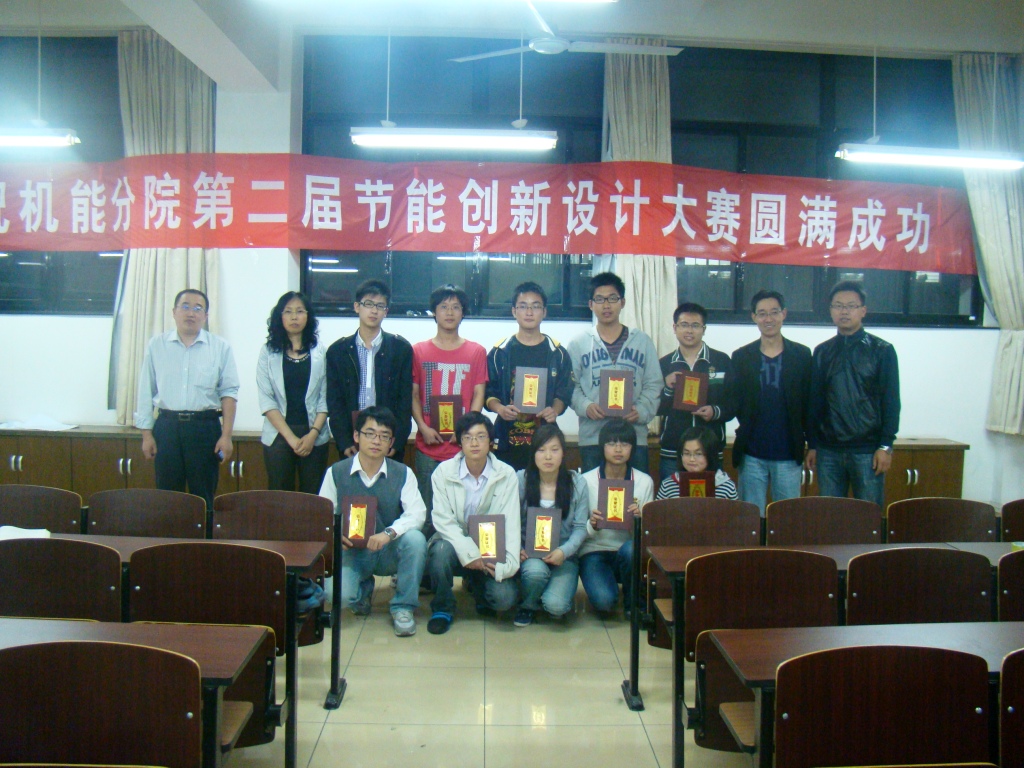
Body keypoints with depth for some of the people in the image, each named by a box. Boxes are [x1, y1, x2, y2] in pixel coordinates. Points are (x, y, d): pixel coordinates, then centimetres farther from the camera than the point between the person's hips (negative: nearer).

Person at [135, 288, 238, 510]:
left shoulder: (220, 348, 4)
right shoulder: (156, 345, 7)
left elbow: (229, 392, 1)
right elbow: (146, 392, 7)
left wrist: (226, 435, -6)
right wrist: (147, 434, 3)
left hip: (205, 427, -1)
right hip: (167, 425, 1)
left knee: (203, 496, 4)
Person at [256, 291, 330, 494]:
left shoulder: (319, 352, 5)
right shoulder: (268, 352, 3)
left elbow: (325, 397, 2)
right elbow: (266, 400, -3)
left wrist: (313, 434, -9)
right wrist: (291, 437, -10)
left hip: (314, 436, 1)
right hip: (279, 435, 0)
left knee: (312, 496, 1)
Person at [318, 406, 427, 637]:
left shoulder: (403, 474, -4)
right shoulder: (336, 473, -3)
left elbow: (417, 514, -16)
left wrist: (389, 533, -34)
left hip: (390, 552, 0)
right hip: (352, 551, 0)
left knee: (415, 538, -33)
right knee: (339, 595, -29)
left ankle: (403, 607, -10)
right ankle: (364, 588, 13)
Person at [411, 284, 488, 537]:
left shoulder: (477, 352, 9)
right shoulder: (418, 351, 9)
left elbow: (478, 395, 5)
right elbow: (413, 394, 8)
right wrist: (423, 427, -7)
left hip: (463, 445, 0)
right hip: (428, 444, 0)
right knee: (427, 511, 1)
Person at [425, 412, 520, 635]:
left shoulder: (506, 475, -4)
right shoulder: (444, 471, -6)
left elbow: (510, 522, -10)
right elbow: (443, 520, -13)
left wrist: (509, 562, -25)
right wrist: (469, 553, -25)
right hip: (456, 543, 0)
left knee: (504, 598, -23)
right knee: (441, 550, -35)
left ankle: (476, 584, 16)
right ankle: (443, 608, -6)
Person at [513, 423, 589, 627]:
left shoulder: (577, 483, -3)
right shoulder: (520, 480, -4)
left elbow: (580, 527, -3)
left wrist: (564, 551, -20)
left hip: (564, 556, 0)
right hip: (529, 553, 0)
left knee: (556, 605, -24)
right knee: (536, 570, -36)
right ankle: (528, 605, 0)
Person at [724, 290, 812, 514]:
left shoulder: (801, 355, 4)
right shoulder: (741, 356, 7)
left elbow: (810, 403, 3)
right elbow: (732, 401, 4)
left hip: (788, 454, -1)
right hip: (752, 455, 1)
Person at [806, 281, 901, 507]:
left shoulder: (882, 351, 2)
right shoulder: (822, 352, 10)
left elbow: (891, 403, -1)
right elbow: (815, 402, 10)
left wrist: (886, 446, -7)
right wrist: (812, 445, 7)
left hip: (867, 450, -2)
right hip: (829, 451, 3)